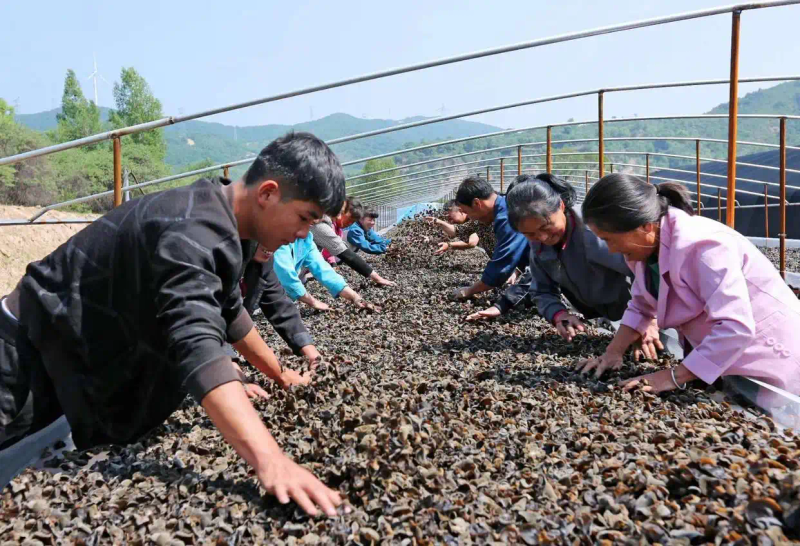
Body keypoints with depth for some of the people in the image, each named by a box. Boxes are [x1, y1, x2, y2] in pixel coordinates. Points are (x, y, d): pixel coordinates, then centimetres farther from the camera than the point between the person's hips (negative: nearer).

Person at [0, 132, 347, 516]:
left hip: (95, 349, 9)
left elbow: (228, 312, 11)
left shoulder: (218, 219, -2)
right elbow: (197, 345, -48)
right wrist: (269, 460, -57)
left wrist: (280, 375, 16)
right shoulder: (192, 232, -34)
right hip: (35, 350, -9)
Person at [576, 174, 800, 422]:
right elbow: (641, 306, 4)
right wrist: (613, 352, -9)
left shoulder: (701, 246, -34)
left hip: (767, 355, -8)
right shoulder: (648, 243, -7)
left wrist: (675, 376, -34)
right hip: (717, 355, 8)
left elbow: (736, 328, -39)